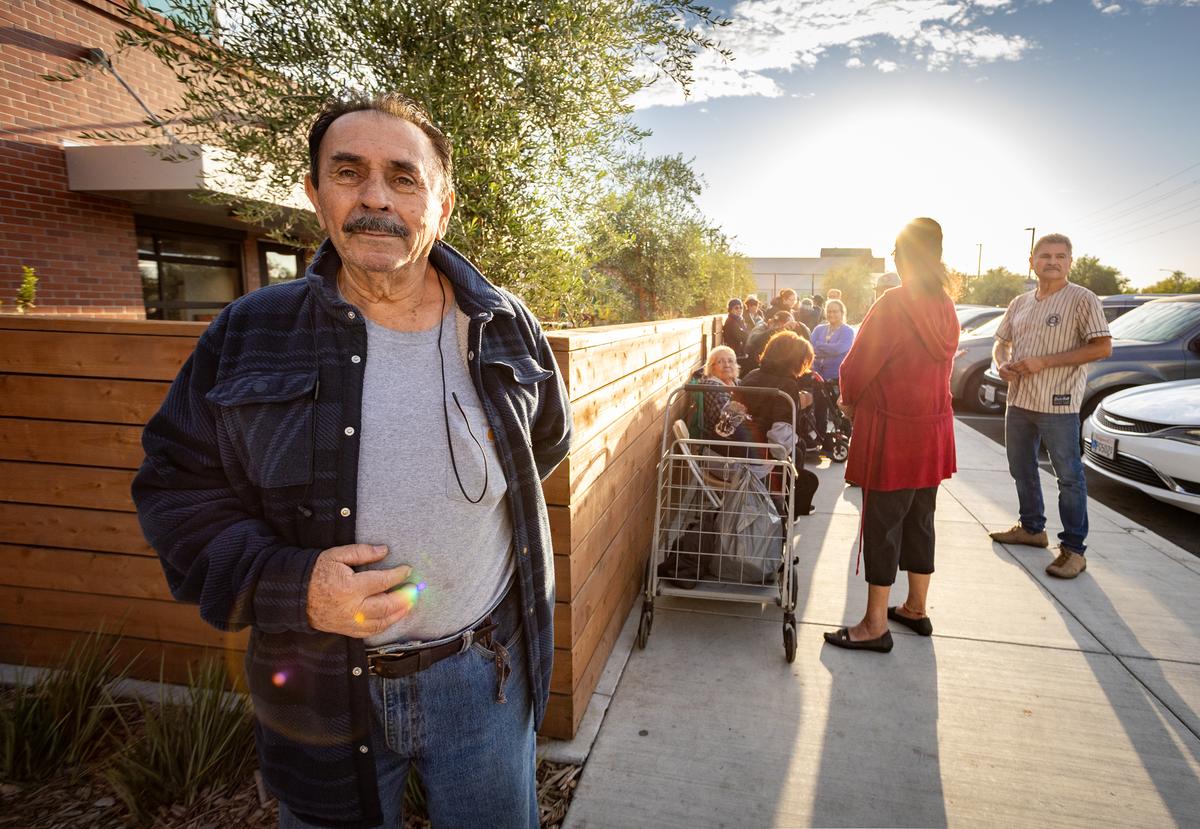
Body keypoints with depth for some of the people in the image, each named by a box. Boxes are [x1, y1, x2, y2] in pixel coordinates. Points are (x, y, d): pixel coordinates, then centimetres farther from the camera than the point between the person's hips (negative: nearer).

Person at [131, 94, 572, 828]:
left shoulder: (506, 328, -5)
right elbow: (178, 487, -3)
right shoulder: (247, 337, -8)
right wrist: (286, 586, -18)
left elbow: (548, 442, 12)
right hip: (322, 687, 0)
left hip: (485, 675, 1)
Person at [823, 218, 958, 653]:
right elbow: (937, 365, 12)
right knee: (919, 520, 17)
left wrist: (849, 400, 6)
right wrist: (860, 398, 12)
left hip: (892, 430, -8)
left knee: (882, 525, 0)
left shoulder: (893, 304, -17)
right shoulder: (945, 306, 7)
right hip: (934, 427, 8)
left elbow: (857, 367, -15)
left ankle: (875, 625, 9)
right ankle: (916, 608, 31)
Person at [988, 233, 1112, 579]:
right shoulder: (1020, 303, 12)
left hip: (1058, 404, -7)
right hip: (1019, 400, 7)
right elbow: (1001, 342, 20)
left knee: (1069, 476, -1)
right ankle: (1031, 528, 33)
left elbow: (1103, 347, -13)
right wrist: (1002, 364, -3)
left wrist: (1044, 362, -18)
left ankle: (1073, 550, 7)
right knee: (1021, 469, 17)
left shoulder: (1082, 299, -6)